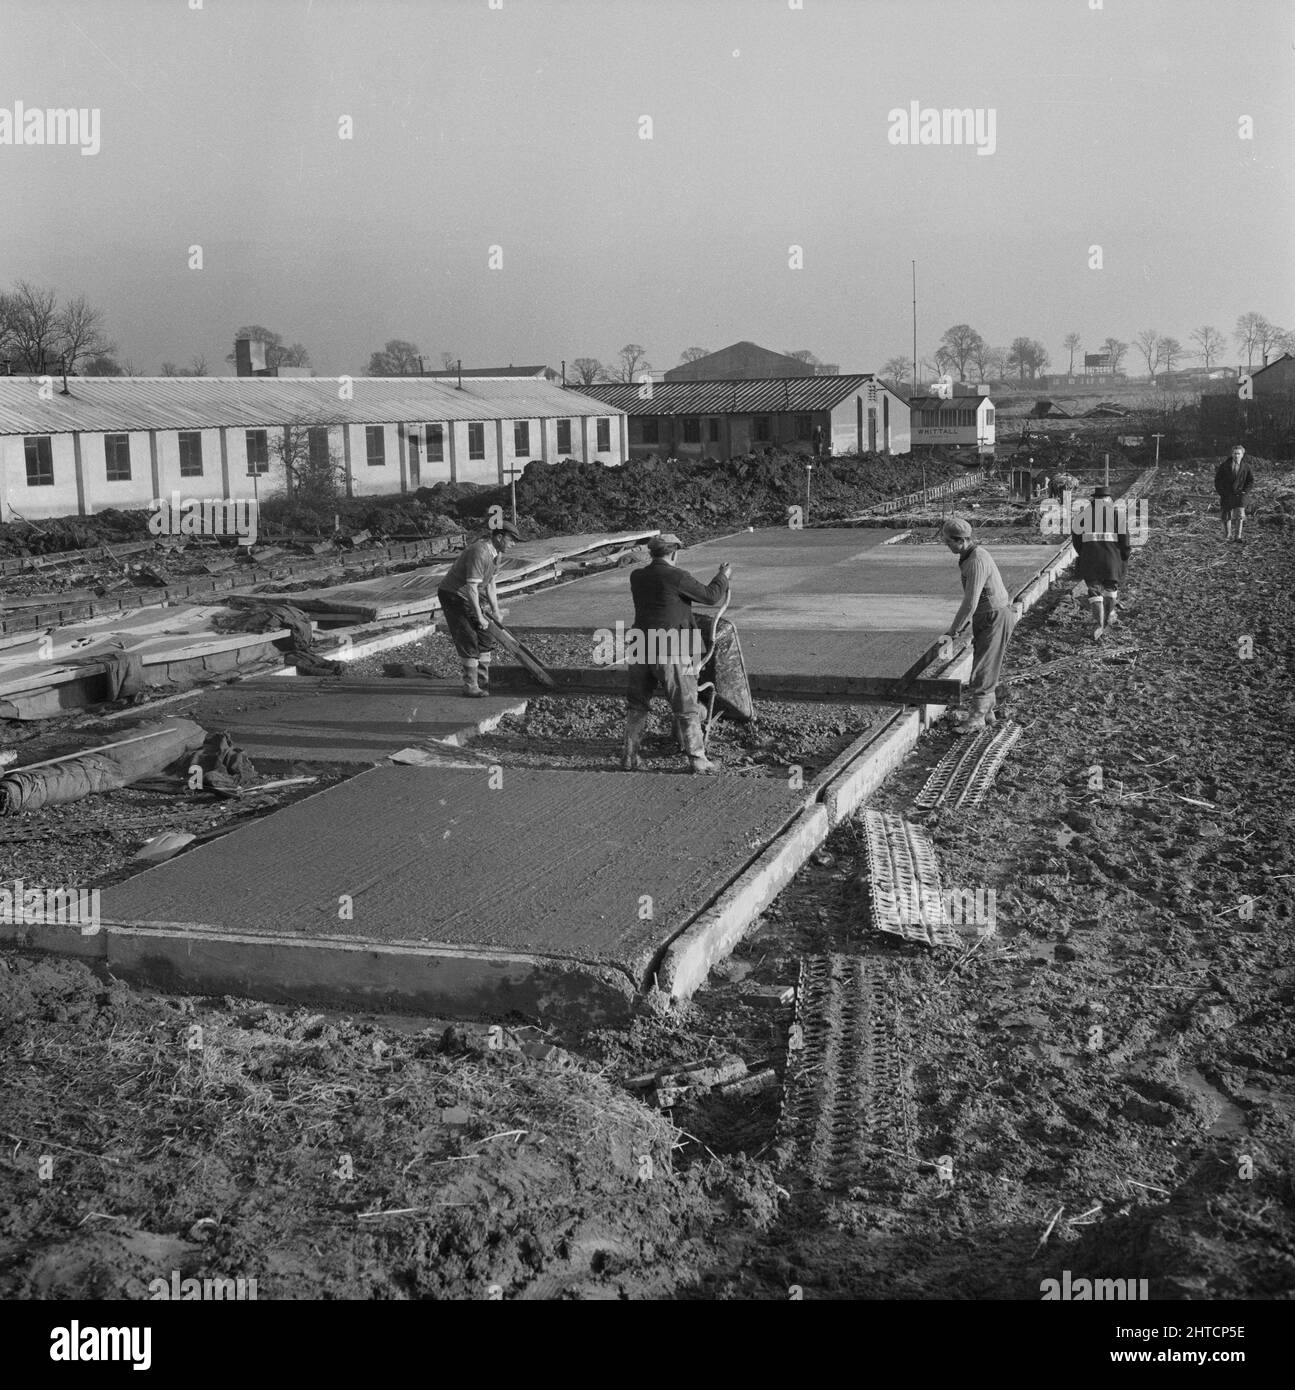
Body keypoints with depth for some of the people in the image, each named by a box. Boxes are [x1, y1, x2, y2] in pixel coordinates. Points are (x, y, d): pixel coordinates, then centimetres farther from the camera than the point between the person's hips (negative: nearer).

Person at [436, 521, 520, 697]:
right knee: (469, 642, -12)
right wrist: (479, 616, -25)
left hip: (468, 597, 10)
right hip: (452, 596, -10)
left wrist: (496, 612, 9)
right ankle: (470, 686, -5)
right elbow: (471, 587, -29)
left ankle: (483, 682, 13)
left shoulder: (495, 553, 4)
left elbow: (490, 584, 14)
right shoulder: (480, 552, -28)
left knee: (485, 639, 6)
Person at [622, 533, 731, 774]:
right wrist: (723, 576, 13)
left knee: (637, 706, 15)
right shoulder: (677, 577, -12)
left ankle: (629, 757, 16)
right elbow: (711, 597, -5)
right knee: (686, 708, 4)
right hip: (671, 653, -5)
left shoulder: (636, 577, 5)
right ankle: (697, 759, 7)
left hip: (641, 649, 5)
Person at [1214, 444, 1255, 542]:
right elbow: (1217, 479, 3)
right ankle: (1227, 536, 22)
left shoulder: (1246, 467, 0)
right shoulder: (1225, 465, -3)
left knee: (1240, 516, -11)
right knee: (1227, 516, 6)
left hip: (1239, 494, 0)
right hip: (1226, 495, 0)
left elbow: (1251, 481, 10)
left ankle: (1238, 536, -3)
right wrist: (1221, 492, -4)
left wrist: (1244, 491, -3)